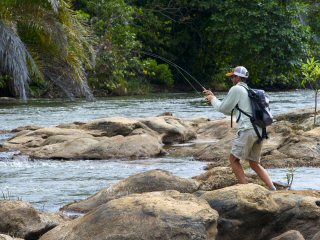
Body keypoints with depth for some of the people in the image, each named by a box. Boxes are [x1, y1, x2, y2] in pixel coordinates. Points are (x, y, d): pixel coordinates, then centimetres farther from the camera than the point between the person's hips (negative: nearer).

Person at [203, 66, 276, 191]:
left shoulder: (236, 89, -2)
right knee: (255, 164, 14)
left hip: (247, 130, -8)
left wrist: (213, 100, 19)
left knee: (234, 159, 4)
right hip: (259, 131, 8)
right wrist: (213, 97, 33)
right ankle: (273, 189, 1)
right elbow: (229, 111, 31)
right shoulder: (249, 91, 25)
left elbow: (223, 108, 1)